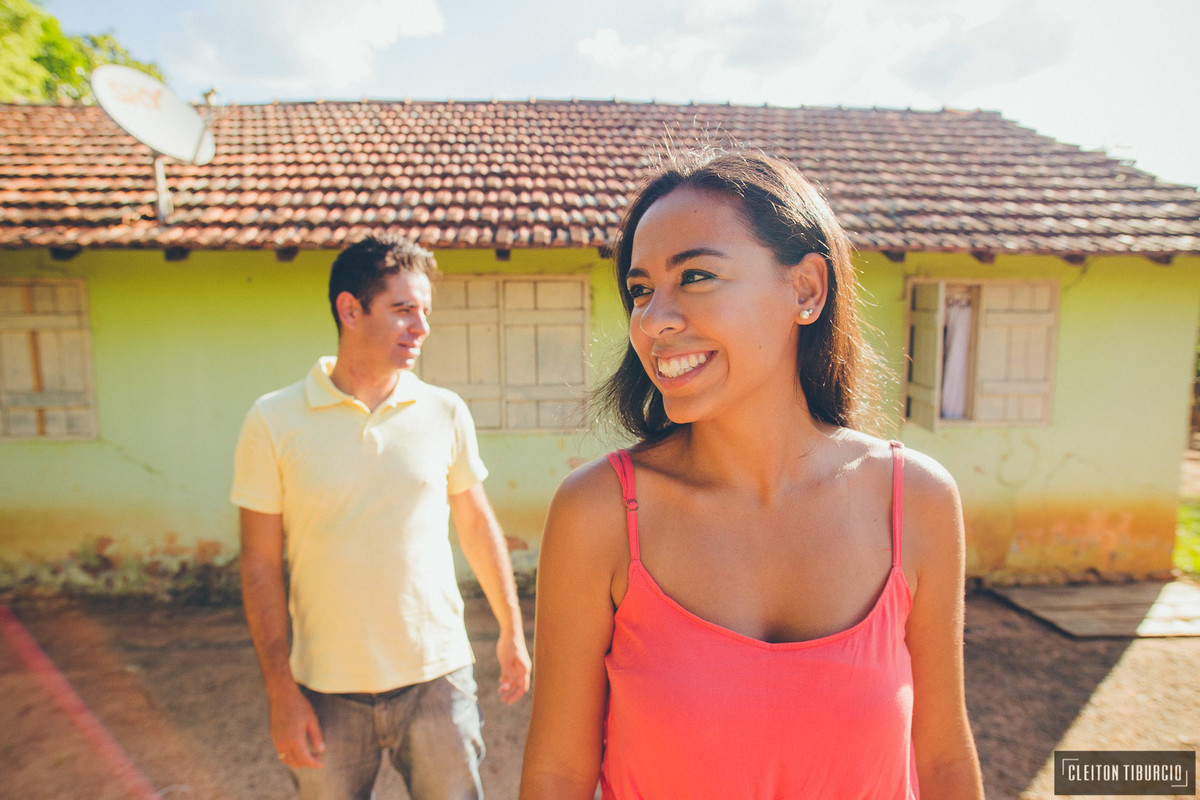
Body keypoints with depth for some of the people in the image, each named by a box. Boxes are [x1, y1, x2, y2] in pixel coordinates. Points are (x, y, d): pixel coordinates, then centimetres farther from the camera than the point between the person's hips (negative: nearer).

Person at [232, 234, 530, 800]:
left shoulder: (446, 413, -3)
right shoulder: (274, 421, -7)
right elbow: (261, 565, -3)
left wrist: (511, 630, 10)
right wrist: (280, 692, -4)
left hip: (436, 675, 1)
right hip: (326, 689, -1)